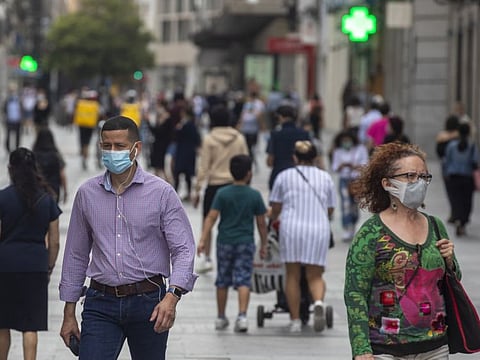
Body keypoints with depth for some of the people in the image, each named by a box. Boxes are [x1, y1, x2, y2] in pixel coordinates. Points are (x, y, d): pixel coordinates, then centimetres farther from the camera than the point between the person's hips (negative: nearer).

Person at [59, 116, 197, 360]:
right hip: (101, 303, 2)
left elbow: (184, 249, -7)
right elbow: (76, 255, 13)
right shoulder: (87, 193, 6)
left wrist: (172, 296, -24)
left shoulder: (161, 193, -3)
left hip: (148, 302, -1)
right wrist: (69, 314, 11)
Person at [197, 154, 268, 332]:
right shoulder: (255, 196, -3)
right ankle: (242, 315, -19)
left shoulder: (222, 194, -4)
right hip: (246, 243, -1)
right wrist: (263, 245, 11)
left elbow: (211, 217, -10)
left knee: (222, 281, 12)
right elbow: (261, 223, 0)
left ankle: (221, 318, 21)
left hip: (225, 242, 1)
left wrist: (203, 240, -11)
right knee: (243, 280, -3)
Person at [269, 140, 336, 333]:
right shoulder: (325, 177, 13)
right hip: (319, 230, 1)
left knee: (292, 276, 6)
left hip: (291, 228, -1)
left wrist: (274, 220, 29)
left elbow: (276, 208, 8)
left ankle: (295, 320, 5)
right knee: (315, 275, 4)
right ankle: (318, 302, -26)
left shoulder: (284, 176, 8)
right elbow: (330, 210, 16)